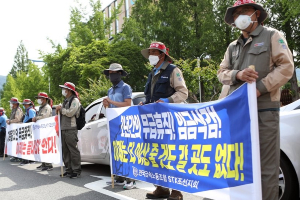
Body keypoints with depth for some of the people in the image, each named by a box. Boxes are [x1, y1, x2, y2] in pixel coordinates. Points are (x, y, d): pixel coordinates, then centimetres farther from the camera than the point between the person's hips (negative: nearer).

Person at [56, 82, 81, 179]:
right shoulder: (65, 101, 24)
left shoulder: (75, 101, -4)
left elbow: (70, 113, -16)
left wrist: (61, 109, -6)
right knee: (65, 151, 9)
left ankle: (76, 171, -2)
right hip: (63, 129, 9)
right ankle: (68, 170, 17)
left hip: (71, 130, -9)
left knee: (73, 151, -7)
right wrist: (58, 110, 13)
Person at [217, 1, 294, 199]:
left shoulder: (272, 36, 8)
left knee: (266, 165, -5)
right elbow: (222, 72, 17)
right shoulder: (233, 46, 23)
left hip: (264, 110, -5)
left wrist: (260, 88, -13)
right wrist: (238, 74, -7)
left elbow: (286, 67, -2)